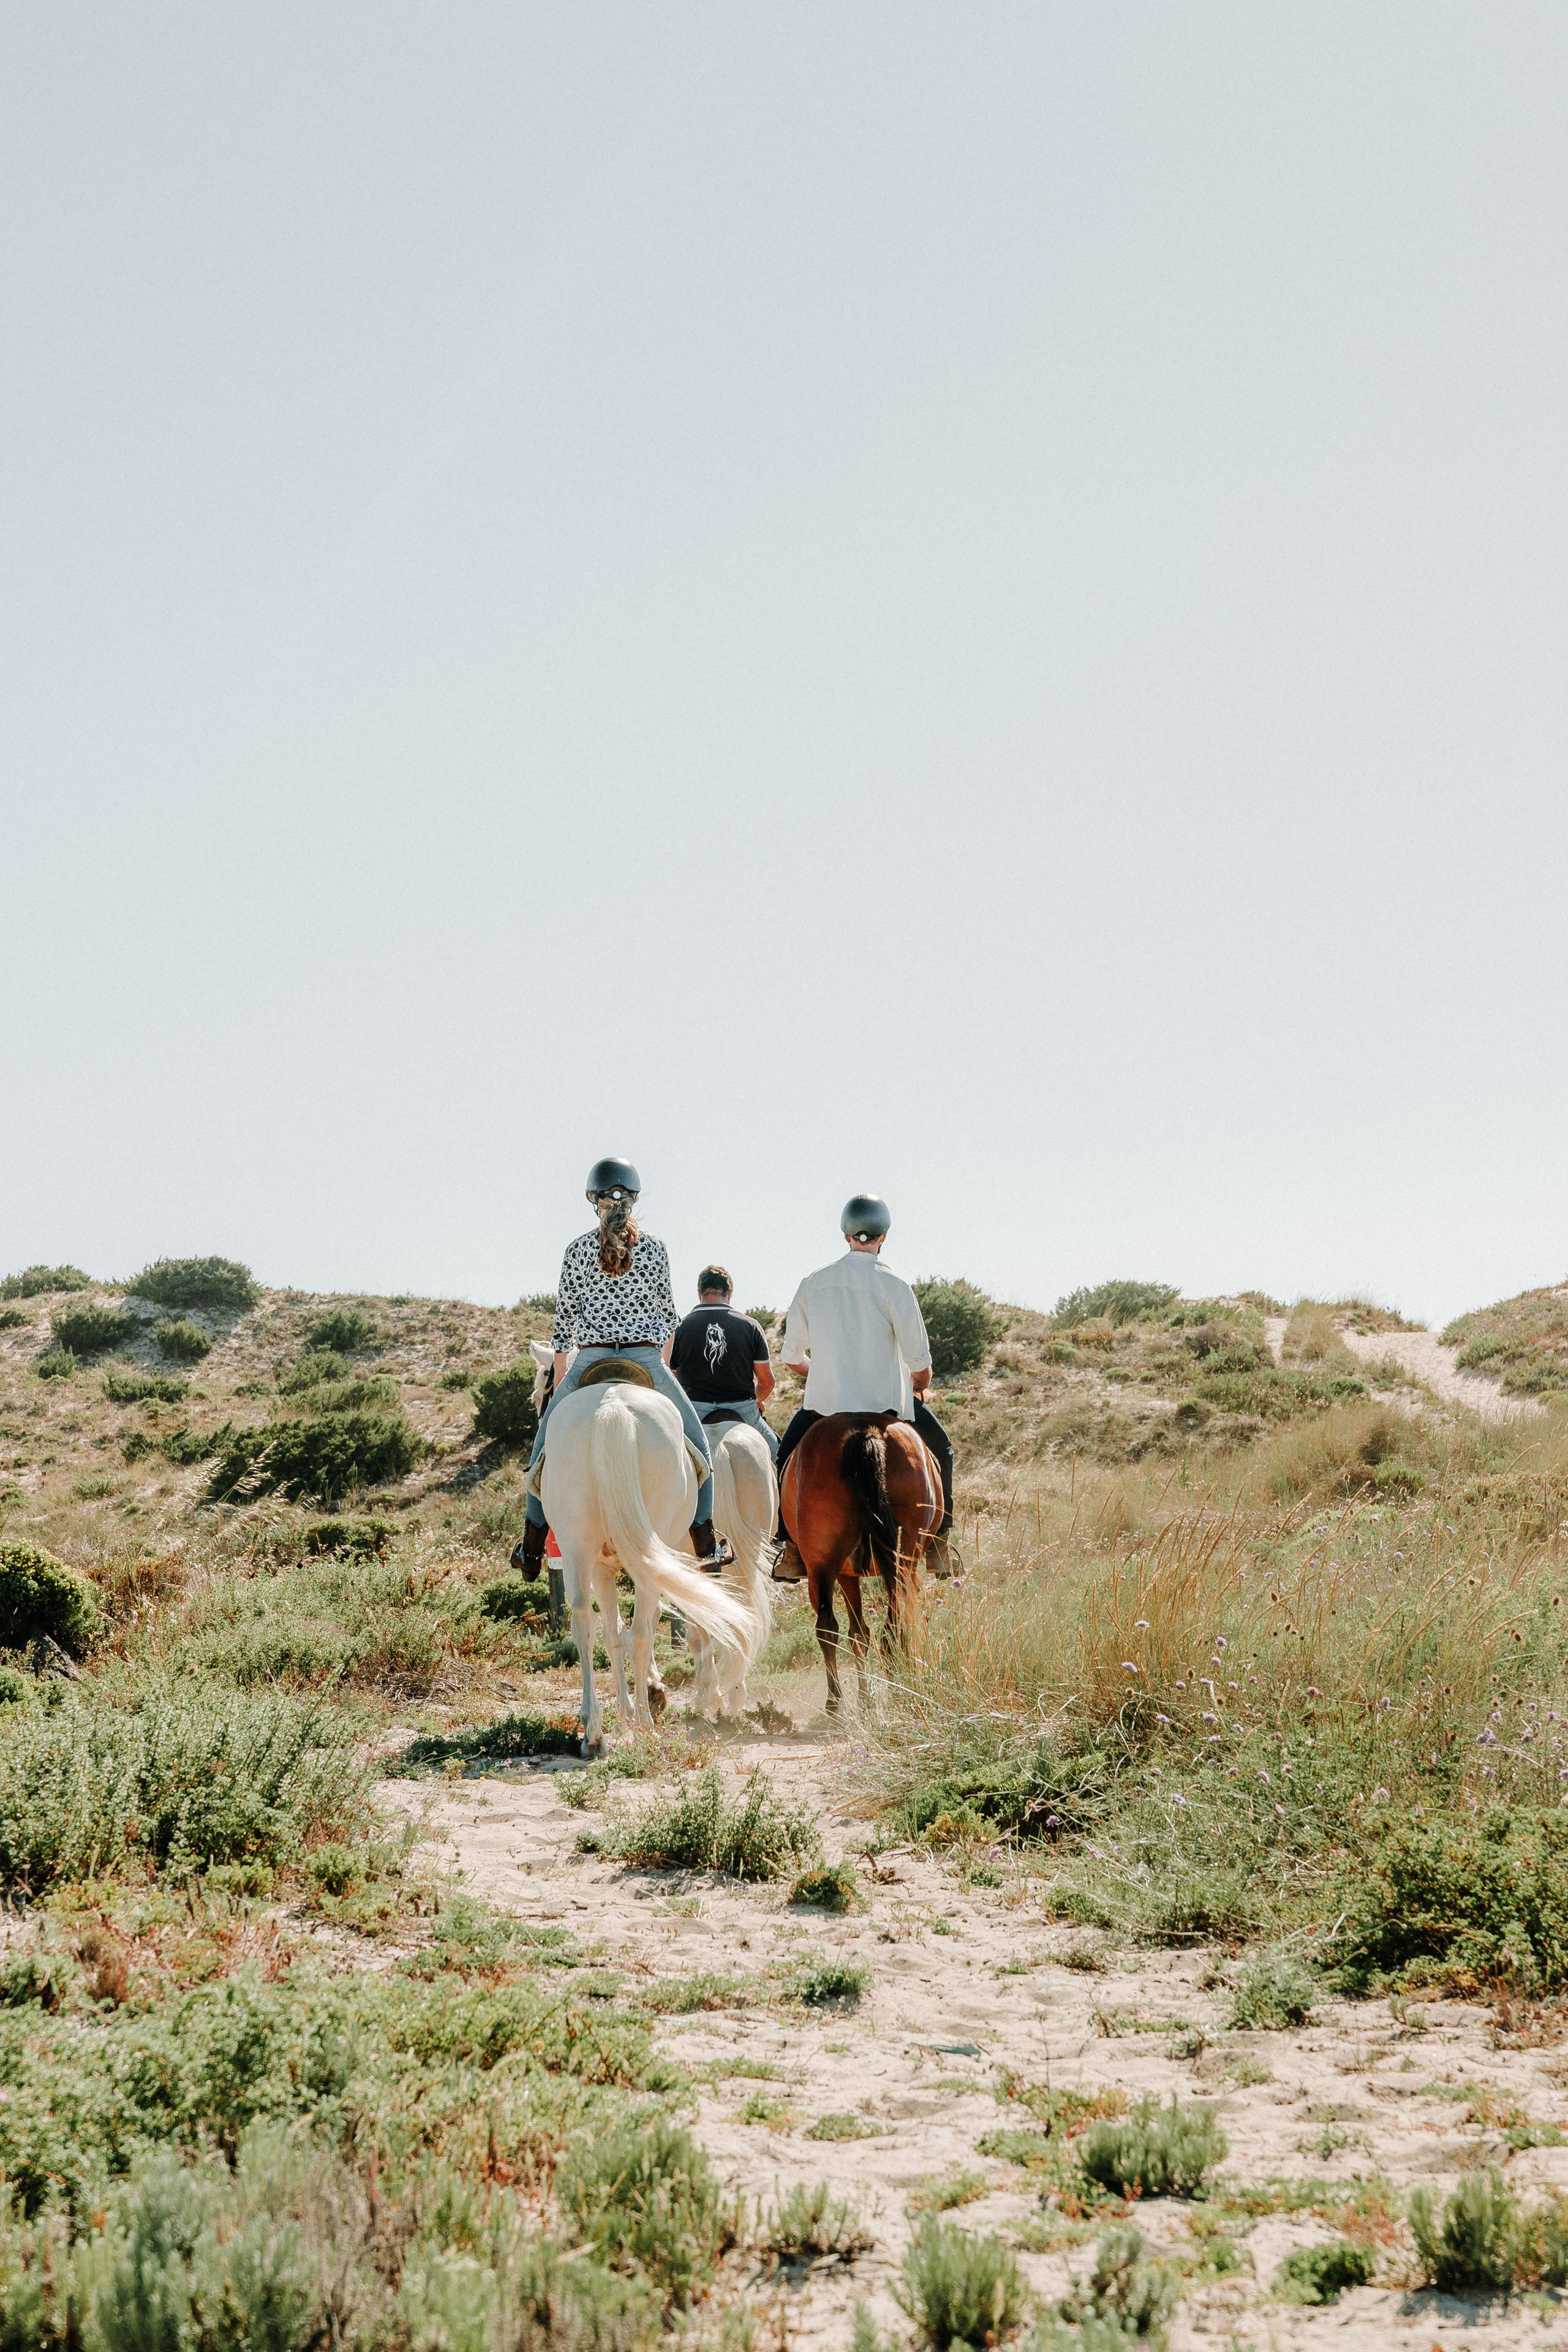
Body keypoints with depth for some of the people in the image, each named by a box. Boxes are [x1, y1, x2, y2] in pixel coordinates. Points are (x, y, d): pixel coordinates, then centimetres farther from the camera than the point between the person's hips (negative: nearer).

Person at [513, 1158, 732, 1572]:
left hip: (591, 1362, 0)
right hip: (647, 1360, 0)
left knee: (547, 1445, 17)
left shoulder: (578, 1250, 1)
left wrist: (559, 1381, 16)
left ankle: (532, 1550, 15)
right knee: (697, 1444, 17)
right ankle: (706, 1545, 14)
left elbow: (565, 1320, 5)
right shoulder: (655, 1249, 3)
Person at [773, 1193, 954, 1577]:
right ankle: (940, 1544, 20)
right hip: (886, 1401, -2)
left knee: (787, 1456, 26)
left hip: (824, 1401, 2)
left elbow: (791, 1356, 7)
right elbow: (919, 1361, -9)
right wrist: (920, 1386, 13)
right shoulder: (893, 1286, -9)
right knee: (940, 1448, 22)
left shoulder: (814, 1282, 2)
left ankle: (792, 1551, 17)